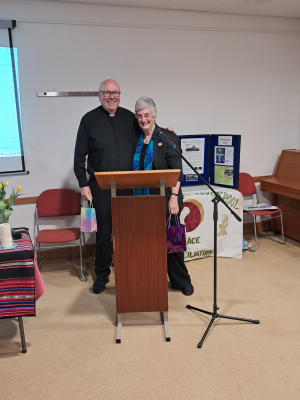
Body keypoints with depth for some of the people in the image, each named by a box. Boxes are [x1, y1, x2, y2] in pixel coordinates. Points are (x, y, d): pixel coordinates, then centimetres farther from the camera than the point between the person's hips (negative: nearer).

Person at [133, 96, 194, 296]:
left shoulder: (168, 137, -3)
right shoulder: (135, 139, 9)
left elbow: (177, 171, -8)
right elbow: (132, 170, 13)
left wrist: (174, 198, -16)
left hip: (164, 199, -3)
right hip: (142, 199, 4)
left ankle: (182, 281, 25)